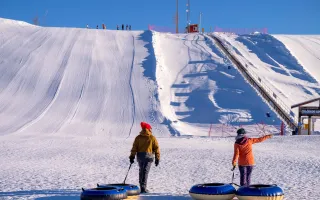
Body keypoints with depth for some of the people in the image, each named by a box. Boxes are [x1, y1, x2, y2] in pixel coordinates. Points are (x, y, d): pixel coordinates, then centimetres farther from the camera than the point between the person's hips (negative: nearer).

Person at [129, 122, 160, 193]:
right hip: (148, 156, -3)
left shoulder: (138, 137, 5)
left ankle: (141, 185, 29)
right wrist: (157, 159, 6)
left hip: (140, 156, 3)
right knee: (145, 171, -6)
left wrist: (132, 157, 3)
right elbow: (156, 149, 0)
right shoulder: (152, 138, -2)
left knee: (141, 171, 19)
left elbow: (134, 148, 1)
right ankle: (143, 188, -14)